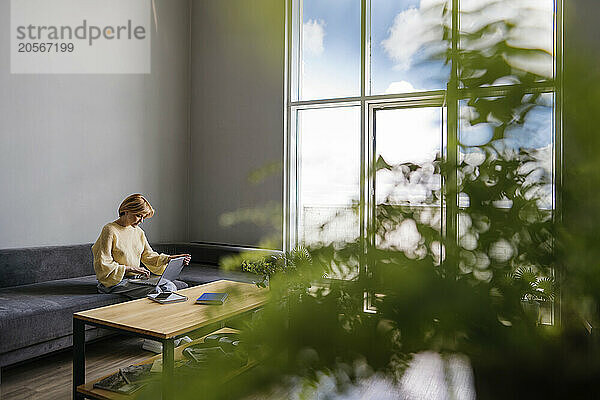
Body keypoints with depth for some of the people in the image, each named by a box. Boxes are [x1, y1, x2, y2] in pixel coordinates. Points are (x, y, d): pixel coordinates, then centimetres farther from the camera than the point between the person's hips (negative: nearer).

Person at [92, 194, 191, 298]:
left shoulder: (138, 232, 12)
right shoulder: (110, 230, -11)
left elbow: (149, 256, 14)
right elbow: (103, 265, -14)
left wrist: (172, 258, -1)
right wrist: (130, 268, -19)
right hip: (116, 281, -7)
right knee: (154, 291, -30)